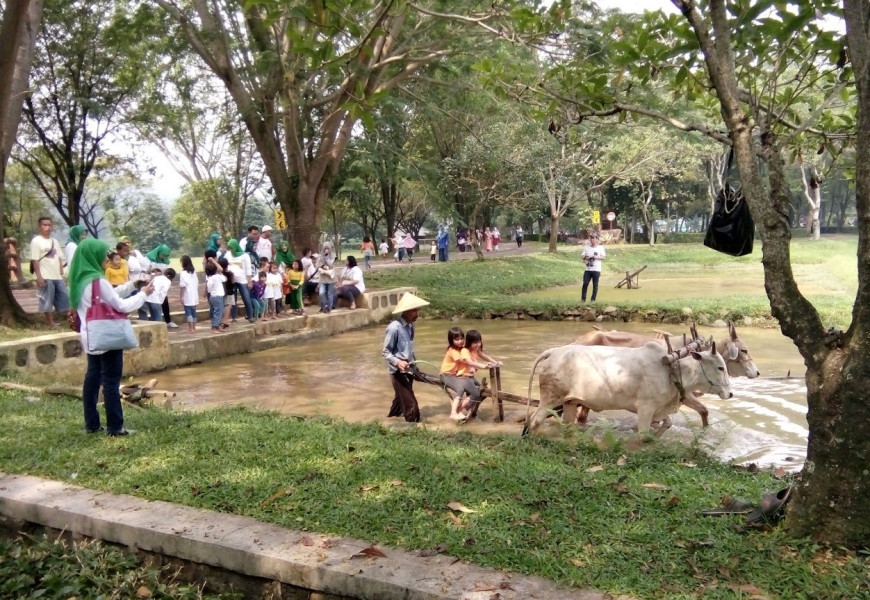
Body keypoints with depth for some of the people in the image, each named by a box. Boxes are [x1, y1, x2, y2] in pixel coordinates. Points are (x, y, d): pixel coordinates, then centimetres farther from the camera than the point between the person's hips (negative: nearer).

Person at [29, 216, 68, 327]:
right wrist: (39, 276, -16)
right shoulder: (36, 241, -6)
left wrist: (62, 274, 13)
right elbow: (34, 260, -11)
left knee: (64, 297, 8)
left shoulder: (54, 241, 15)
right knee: (47, 300, -2)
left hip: (57, 276, 7)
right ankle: (50, 322, 5)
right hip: (45, 277, -7)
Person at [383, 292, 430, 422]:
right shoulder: (394, 328, -20)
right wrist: (397, 362, -30)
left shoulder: (410, 326, 6)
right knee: (411, 405, -8)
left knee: (401, 400, 22)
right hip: (399, 372, -8)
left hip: (408, 370, 8)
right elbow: (385, 352, -16)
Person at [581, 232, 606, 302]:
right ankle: (583, 298, 3)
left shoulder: (600, 248, 3)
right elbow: (583, 256, 10)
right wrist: (586, 258, -11)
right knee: (585, 284, -3)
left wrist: (597, 257, -18)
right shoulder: (586, 248, 11)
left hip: (596, 270, -2)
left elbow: (603, 257, -2)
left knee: (595, 285, 1)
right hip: (587, 269, 2)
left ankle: (593, 299, 8)